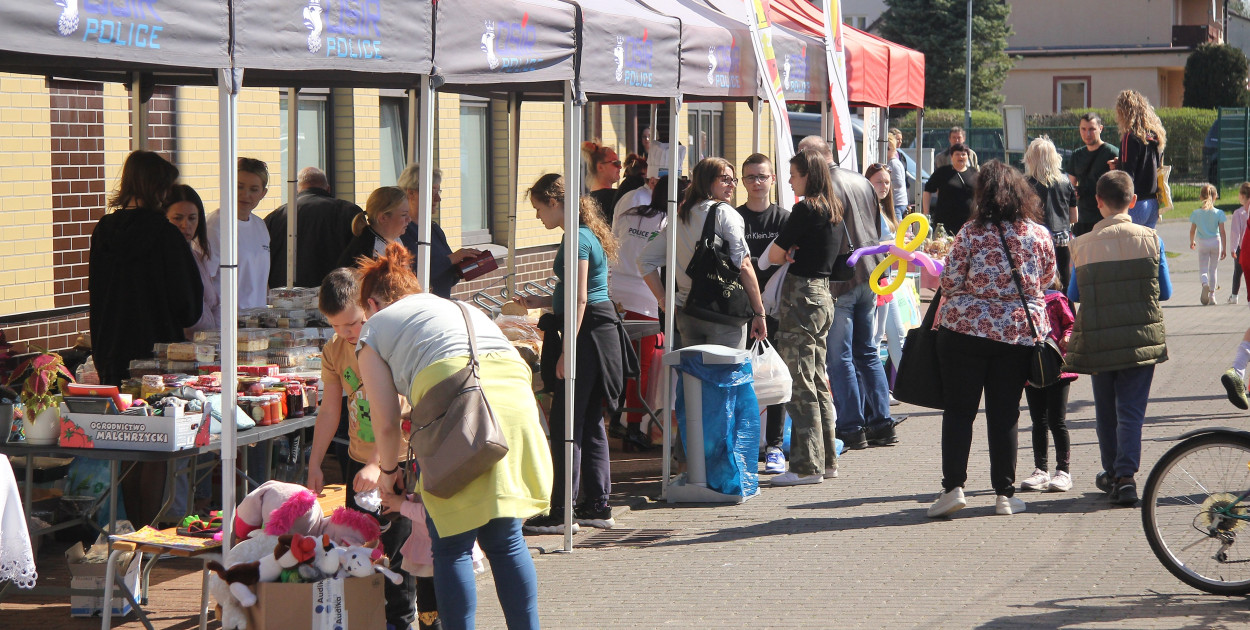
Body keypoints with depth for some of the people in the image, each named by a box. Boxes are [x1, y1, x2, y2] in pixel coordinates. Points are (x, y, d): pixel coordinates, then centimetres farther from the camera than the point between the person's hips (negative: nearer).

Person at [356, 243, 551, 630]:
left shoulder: (375, 326, 22)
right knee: (506, 541, 13)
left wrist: (388, 471, 34)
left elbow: (386, 422, 14)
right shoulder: (463, 308, 38)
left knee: (452, 547, 4)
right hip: (515, 392, 5)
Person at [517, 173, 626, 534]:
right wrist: (542, 301, 22)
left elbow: (579, 300, -19)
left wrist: (567, 351, -21)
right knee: (590, 422, 13)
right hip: (600, 332, 10)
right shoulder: (585, 234, 16)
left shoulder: (577, 239, -15)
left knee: (565, 423, -7)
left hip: (587, 334, -10)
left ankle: (561, 513, -6)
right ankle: (597, 506, 18)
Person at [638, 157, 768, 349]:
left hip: (685, 315, 6)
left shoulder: (678, 218, 13)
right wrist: (759, 313, -6)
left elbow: (645, 261, 16)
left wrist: (664, 302, 14)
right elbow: (744, 265, -10)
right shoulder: (723, 213, -5)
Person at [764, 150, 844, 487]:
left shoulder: (805, 210, -14)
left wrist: (786, 256, 11)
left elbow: (774, 254, -11)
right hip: (824, 294, 9)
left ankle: (807, 465, -4)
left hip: (801, 297, -9)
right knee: (818, 381, 14)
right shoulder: (835, 211, 12)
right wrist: (795, 256, 6)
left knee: (799, 384, -5)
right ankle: (826, 460, 19)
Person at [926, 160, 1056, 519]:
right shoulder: (1039, 235, -1)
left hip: (965, 328, -2)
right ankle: (1004, 494, 10)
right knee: (1004, 414, 8)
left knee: (959, 410, 6)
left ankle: (953, 486, -3)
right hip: (1020, 334, 2)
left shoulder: (971, 234, -9)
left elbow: (950, 283, -6)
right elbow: (1047, 279, 14)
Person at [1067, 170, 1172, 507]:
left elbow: (1074, 295, 6)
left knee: (1106, 411, 16)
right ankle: (1125, 476, -10)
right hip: (1141, 338, 0)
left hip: (1098, 340, 0)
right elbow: (1165, 292, 4)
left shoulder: (1083, 245, -6)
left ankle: (1111, 473, 27)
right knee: (1131, 410, 2)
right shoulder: (1150, 240, -5)